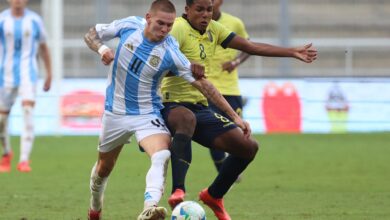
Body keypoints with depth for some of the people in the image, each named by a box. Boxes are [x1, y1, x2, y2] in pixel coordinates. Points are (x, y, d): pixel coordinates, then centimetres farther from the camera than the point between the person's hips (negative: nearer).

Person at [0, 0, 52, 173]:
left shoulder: (34, 20, 4)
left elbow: (43, 47, 16)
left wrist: (49, 74, 16)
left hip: (28, 73, -1)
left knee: (28, 111, -22)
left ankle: (24, 160, -24)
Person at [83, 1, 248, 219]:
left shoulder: (171, 53, -19)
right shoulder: (129, 25, -13)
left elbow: (203, 84, -17)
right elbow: (91, 35, 1)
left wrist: (234, 115, -18)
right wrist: (101, 49, -23)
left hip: (148, 114, -2)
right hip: (116, 111, 2)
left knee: (162, 156, -31)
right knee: (104, 167, 16)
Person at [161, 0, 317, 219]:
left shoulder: (213, 28, 12)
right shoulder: (179, 28, -11)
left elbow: (251, 46, 15)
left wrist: (293, 52, 15)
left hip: (200, 108, 8)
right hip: (174, 105, -8)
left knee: (249, 147, 6)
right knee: (188, 119, -45)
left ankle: (213, 196, 26)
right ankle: (178, 191, -49)